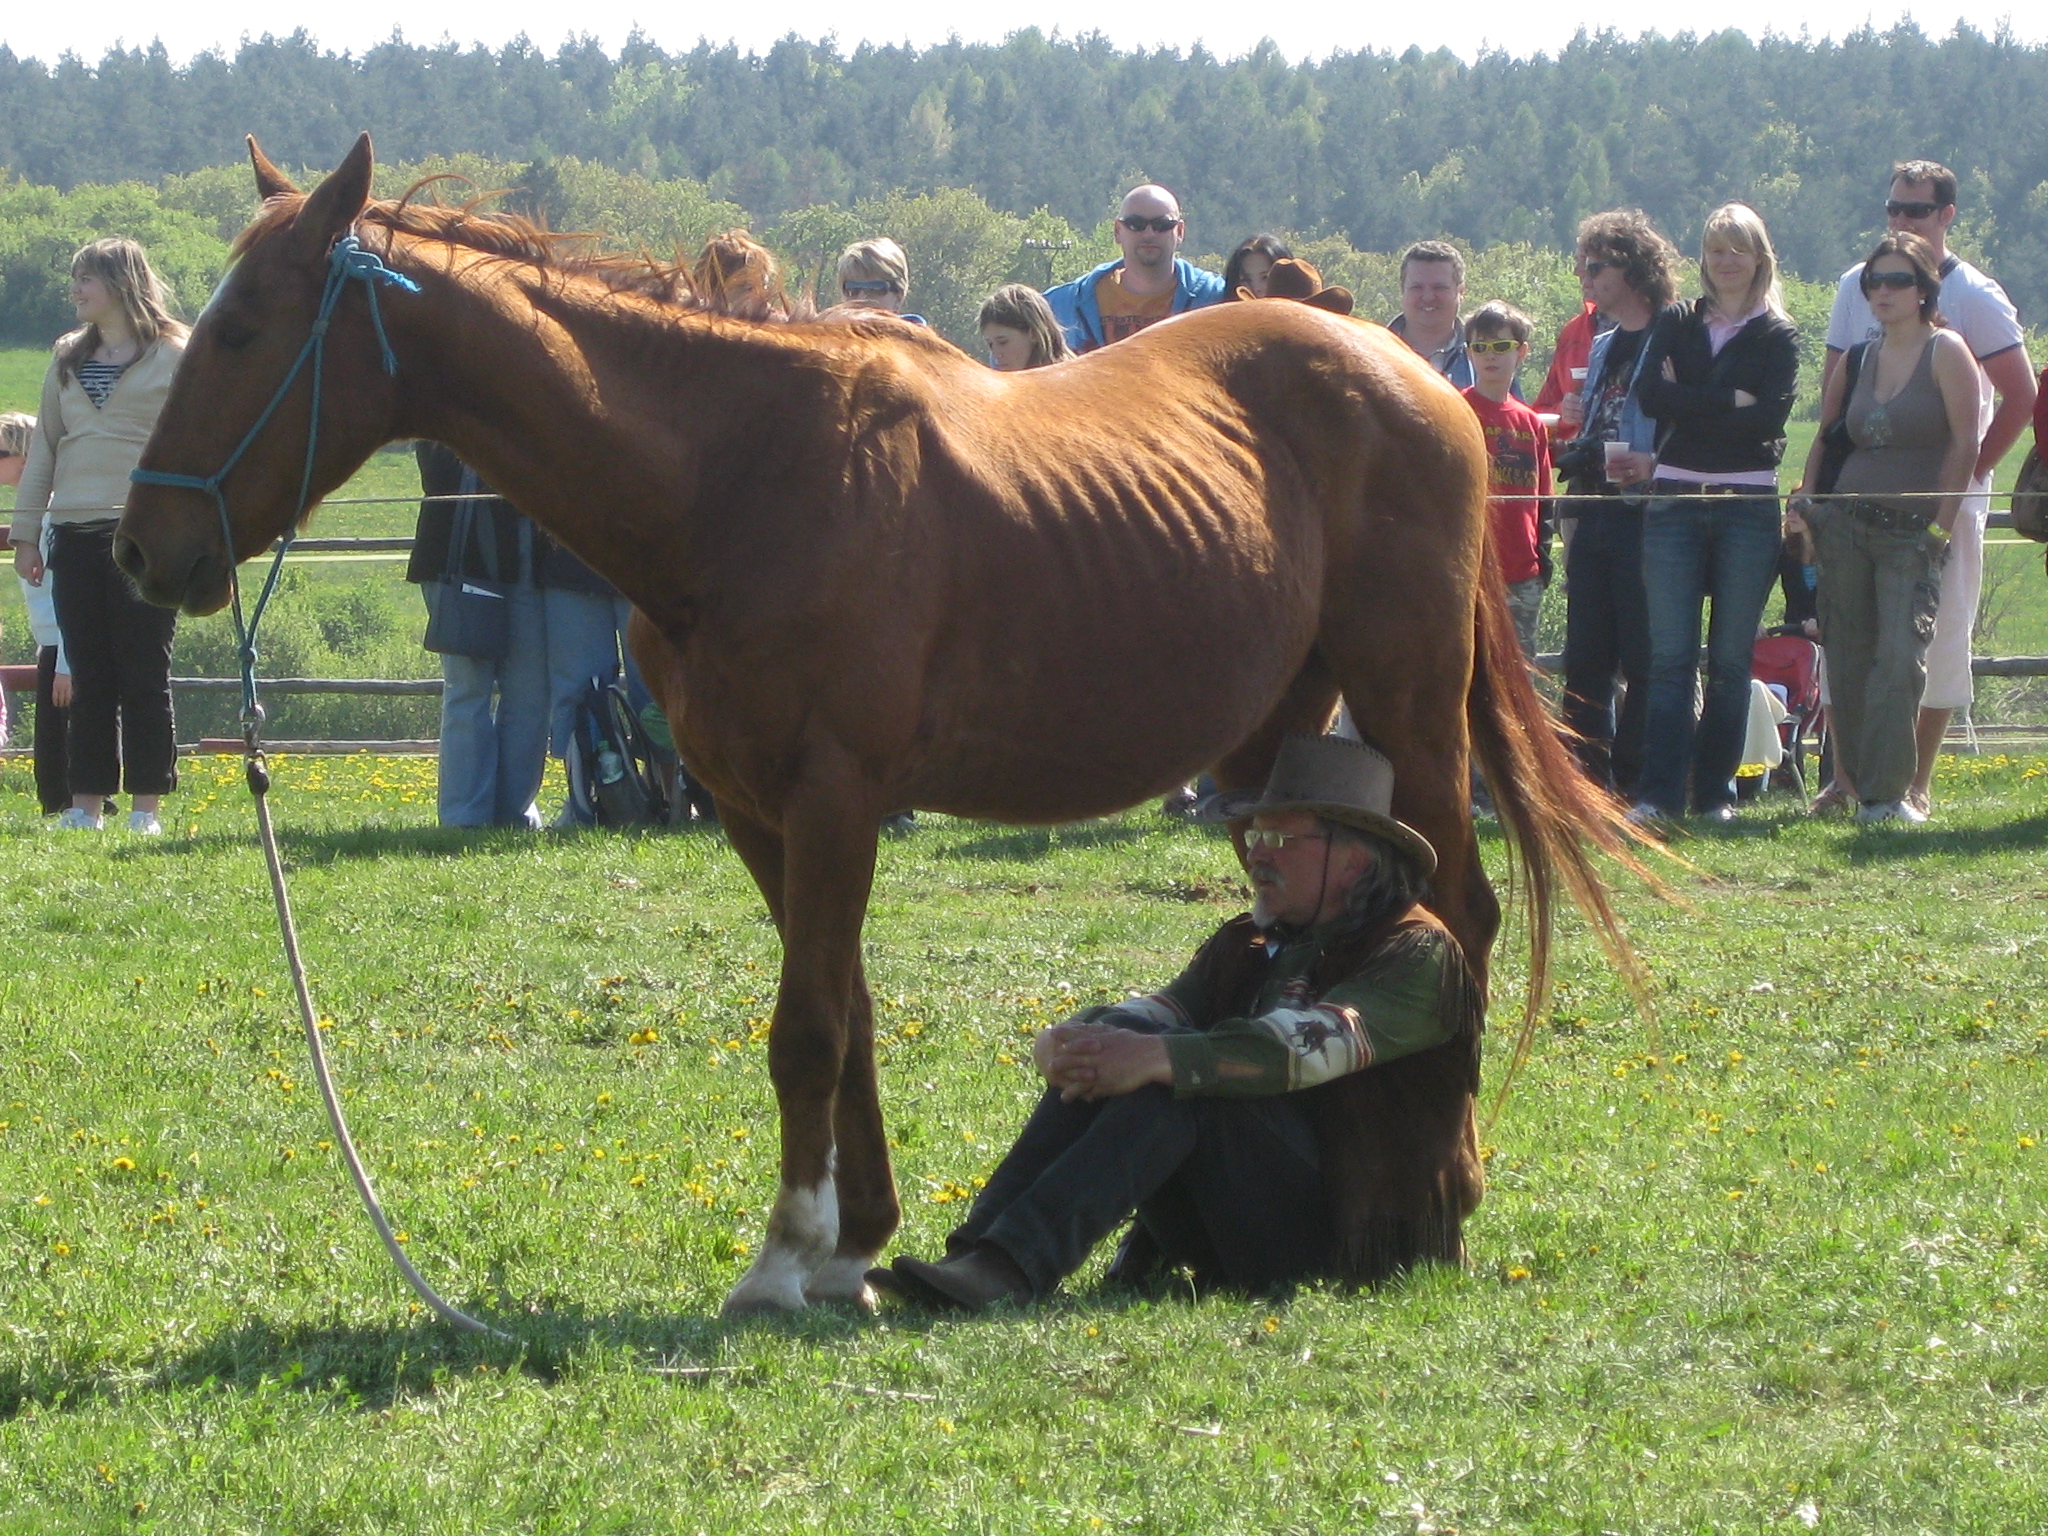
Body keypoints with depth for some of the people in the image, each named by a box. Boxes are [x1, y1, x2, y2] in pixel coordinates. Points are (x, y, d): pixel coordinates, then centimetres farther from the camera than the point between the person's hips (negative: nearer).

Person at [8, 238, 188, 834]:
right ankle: (86, 803, 9)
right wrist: (26, 532, 13)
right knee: (88, 675, 5)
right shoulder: (70, 358, 16)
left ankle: (146, 807, 2)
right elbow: (43, 447, 18)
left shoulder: (174, 356, 1)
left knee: (143, 672, -2)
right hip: (76, 533, 5)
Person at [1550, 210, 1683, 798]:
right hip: (1593, 517, 8)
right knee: (1585, 661, 6)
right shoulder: (1601, 347, 21)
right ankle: (1587, 780, 9)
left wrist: (1653, 464, -24)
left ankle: (1629, 783, -2)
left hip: (1643, 514, -8)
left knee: (1643, 661, -4)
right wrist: (1572, 454, 11)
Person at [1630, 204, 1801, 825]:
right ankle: (1658, 795, -8)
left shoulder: (1777, 336, 7)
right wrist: (1731, 402, -9)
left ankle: (1716, 793, 8)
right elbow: (1651, 395, -5)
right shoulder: (1677, 325, 12)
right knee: (1671, 657, -5)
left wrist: (1689, 403, -8)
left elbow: (1771, 414, -10)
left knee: (1731, 660, 2)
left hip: (1748, 507, -1)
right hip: (1675, 502, 1)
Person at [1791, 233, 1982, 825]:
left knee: (1900, 659, -14)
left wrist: (1940, 527, -10)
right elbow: (1826, 436, 18)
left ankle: (1888, 793, -13)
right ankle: (1851, 783, 9)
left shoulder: (1946, 352, -2)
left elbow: (1964, 447, -5)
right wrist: (1805, 497, 2)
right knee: (1848, 660, 2)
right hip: (1845, 523, 5)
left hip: (1912, 532, -5)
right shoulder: (1860, 359, 13)